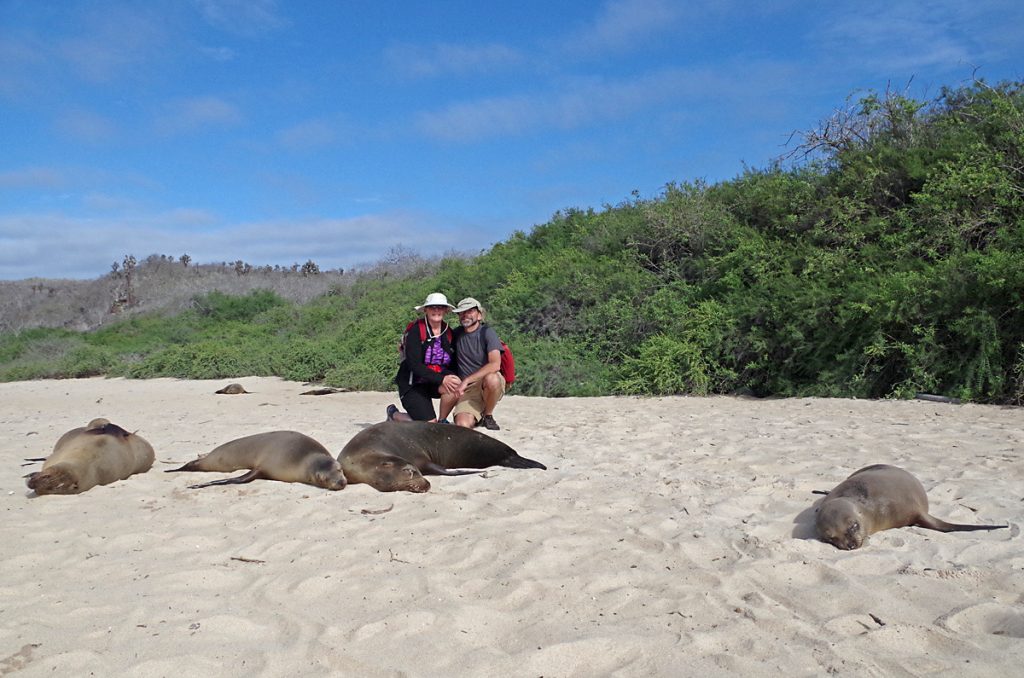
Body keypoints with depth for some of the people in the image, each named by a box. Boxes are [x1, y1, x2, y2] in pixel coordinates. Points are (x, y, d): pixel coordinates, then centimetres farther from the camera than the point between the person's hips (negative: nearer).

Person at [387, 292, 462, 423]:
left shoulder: (448, 332, 2)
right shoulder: (416, 330, -13)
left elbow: (453, 363, 6)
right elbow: (414, 365, -21)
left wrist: (452, 377, -16)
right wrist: (441, 379, -29)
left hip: (434, 382, 4)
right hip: (412, 384, -4)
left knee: (455, 386, -28)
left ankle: (442, 421, -2)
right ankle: (394, 414, 16)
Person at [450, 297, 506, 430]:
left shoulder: (487, 332, -7)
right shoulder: (457, 333, 7)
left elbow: (495, 364, -21)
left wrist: (466, 380, -24)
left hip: (490, 385, -2)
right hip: (467, 390, 2)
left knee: (491, 379, -39)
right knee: (463, 424, -26)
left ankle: (488, 415, -8)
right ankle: (478, 417, 13)